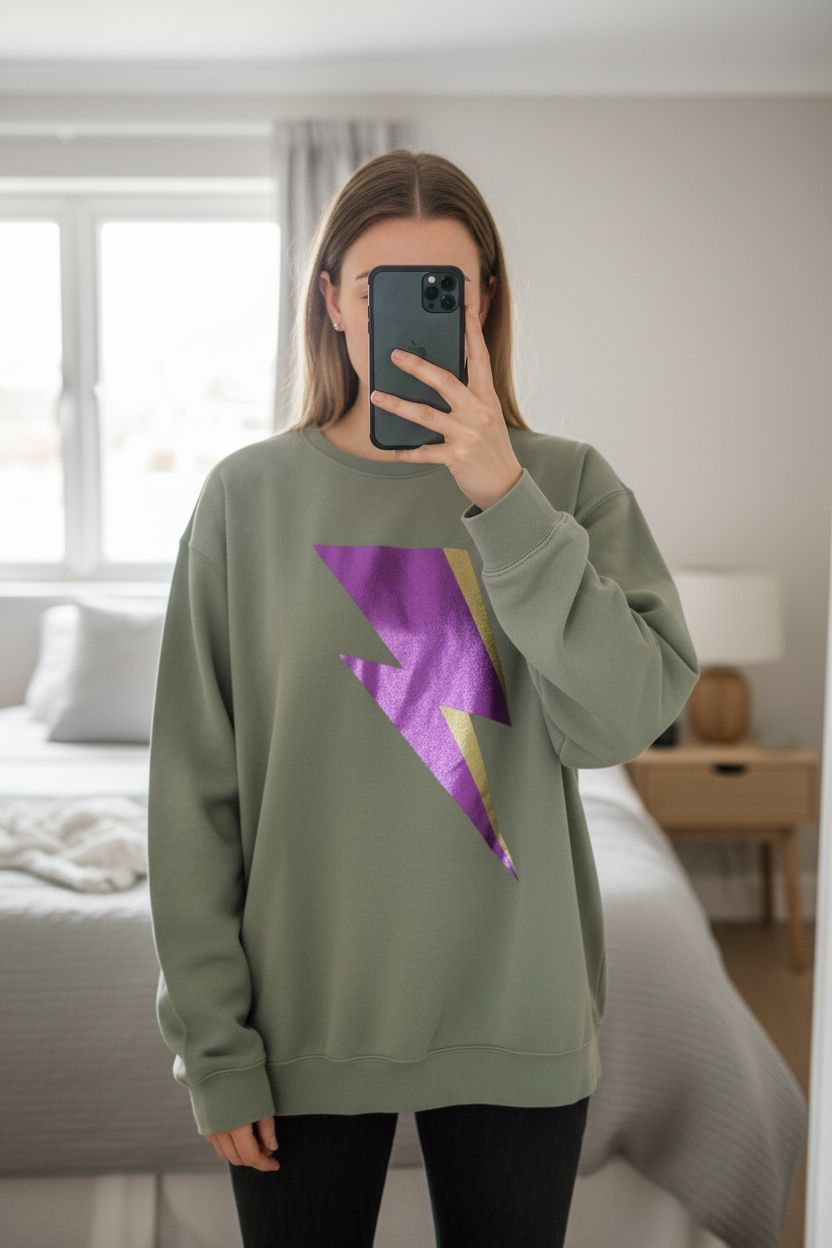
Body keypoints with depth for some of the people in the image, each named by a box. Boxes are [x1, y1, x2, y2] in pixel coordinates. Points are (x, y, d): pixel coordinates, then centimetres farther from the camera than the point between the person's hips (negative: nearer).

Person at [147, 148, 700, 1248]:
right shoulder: (251, 495, -5)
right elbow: (195, 790, -4)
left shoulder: (568, 484, -4)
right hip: (305, 1020, 0)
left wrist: (503, 494, -24)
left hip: (517, 1020, 1)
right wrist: (214, 1043, -4)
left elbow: (622, 721, -17)